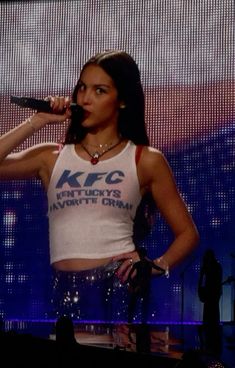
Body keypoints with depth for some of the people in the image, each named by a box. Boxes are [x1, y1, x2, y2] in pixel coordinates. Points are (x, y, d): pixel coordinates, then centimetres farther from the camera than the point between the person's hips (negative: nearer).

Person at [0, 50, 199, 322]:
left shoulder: (146, 160, 7)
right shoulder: (51, 157, 12)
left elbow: (187, 233, 10)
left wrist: (159, 265, -8)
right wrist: (36, 122, 1)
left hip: (120, 289, -2)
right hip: (65, 294, 2)